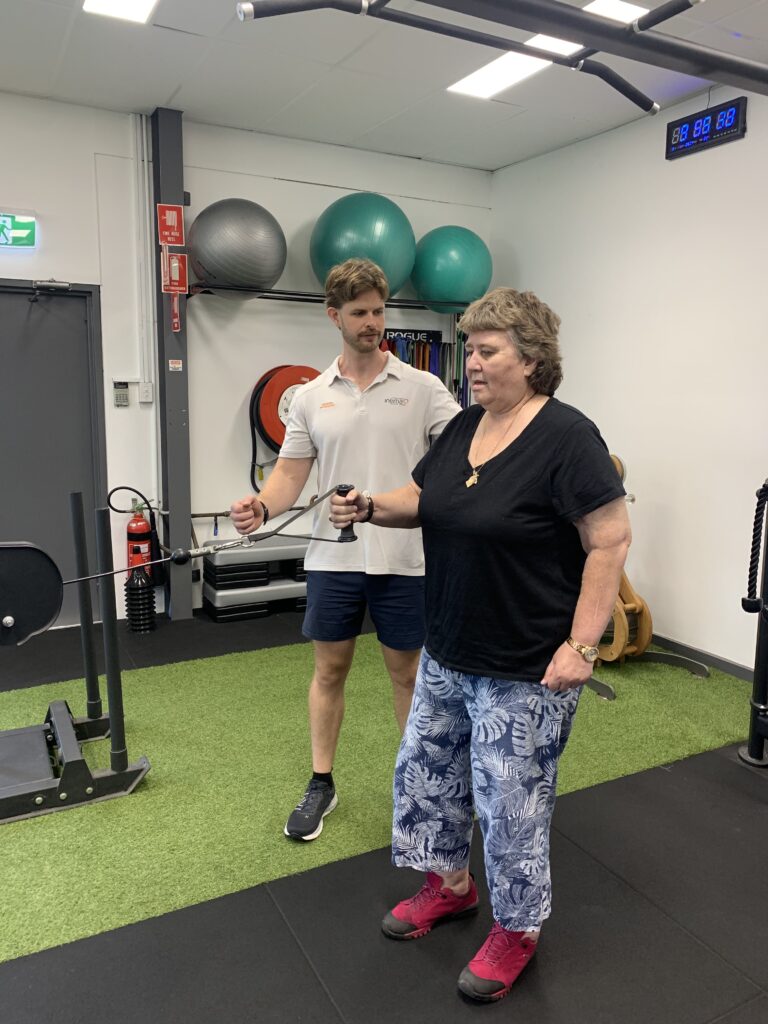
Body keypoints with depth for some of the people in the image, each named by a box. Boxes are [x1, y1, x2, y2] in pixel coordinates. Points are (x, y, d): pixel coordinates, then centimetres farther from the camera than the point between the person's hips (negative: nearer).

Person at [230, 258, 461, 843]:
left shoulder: (422, 388, -2)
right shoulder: (311, 397, 6)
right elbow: (292, 472, 4)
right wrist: (262, 507, -16)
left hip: (403, 559, -2)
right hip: (333, 558, 3)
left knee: (407, 671, 11)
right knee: (330, 669, 13)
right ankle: (322, 784, 30)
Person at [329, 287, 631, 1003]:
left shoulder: (565, 437, -18)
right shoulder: (464, 427, 4)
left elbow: (610, 541, -18)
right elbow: (420, 501, 13)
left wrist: (582, 645, -21)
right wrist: (368, 508, -6)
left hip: (525, 672, -8)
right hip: (447, 656, 8)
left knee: (511, 804, 8)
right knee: (424, 771, 20)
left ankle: (517, 930, 34)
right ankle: (449, 884, 44)